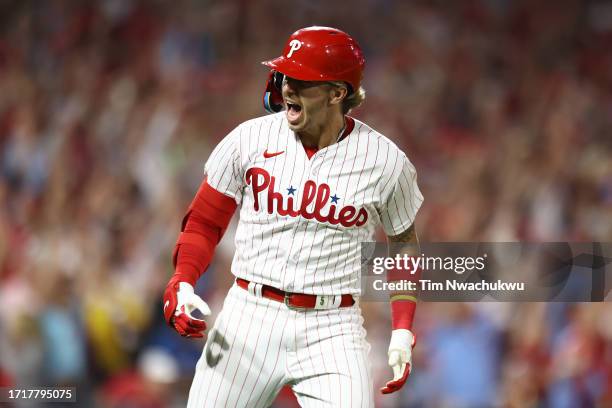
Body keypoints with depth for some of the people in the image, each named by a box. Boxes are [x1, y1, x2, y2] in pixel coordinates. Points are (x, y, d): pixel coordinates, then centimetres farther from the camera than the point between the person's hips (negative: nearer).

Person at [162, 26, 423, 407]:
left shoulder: (386, 161, -2)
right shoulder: (250, 139, -1)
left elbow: (404, 246, 12)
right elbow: (204, 222, 8)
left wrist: (402, 333, 4)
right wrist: (181, 285, -9)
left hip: (332, 329, -1)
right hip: (250, 317, 1)